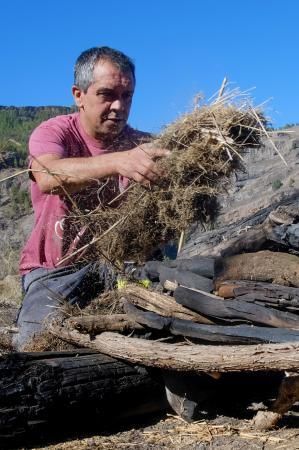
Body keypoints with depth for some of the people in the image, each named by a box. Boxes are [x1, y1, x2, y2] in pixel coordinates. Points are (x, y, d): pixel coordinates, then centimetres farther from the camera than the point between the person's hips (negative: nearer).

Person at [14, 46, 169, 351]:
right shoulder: (53, 132, -9)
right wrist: (119, 161, -51)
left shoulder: (141, 143, 0)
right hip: (56, 269, -2)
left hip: (118, 262, 3)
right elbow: (48, 177, -34)